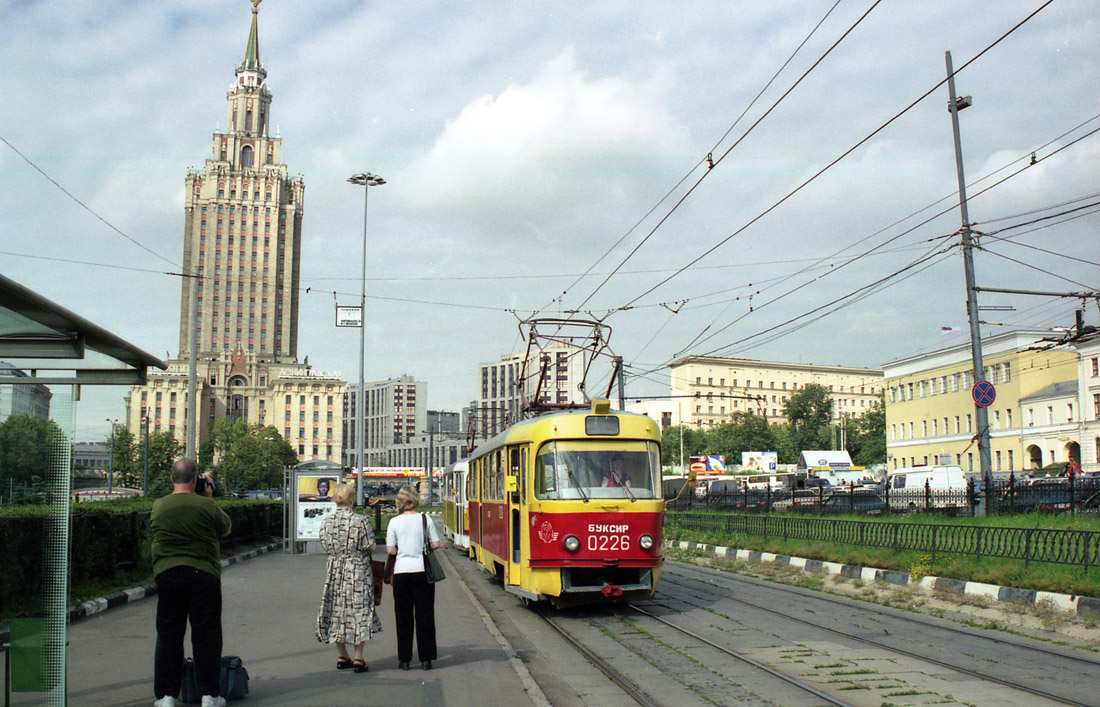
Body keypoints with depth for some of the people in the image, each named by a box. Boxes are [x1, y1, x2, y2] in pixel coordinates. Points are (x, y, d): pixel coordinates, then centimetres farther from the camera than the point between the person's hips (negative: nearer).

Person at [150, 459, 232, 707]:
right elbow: (226, 528, 8)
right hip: (204, 574, -2)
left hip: (167, 574, 2)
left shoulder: (158, 507, 1)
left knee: (168, 636, 10)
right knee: (206, 636, 5)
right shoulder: (206, 505, -8)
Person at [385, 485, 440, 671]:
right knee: (424, 615, 7)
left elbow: (390, 550, -4)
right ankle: (426, 658, 8)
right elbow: (435, 545, -1)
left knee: (403, 616, 8)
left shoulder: (394, 522, -3)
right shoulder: (425, 519, -2)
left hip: (401, 572, 0)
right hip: (422, 571, 0)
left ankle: (404, 659, 11)